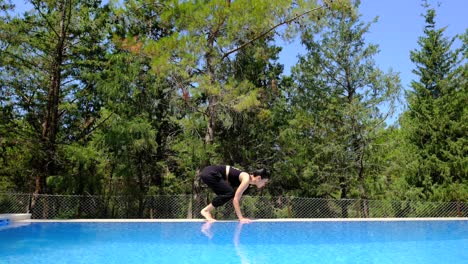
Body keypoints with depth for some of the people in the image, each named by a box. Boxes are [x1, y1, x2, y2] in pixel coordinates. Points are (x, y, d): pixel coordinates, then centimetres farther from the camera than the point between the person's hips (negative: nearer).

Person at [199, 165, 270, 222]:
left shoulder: (246, 179, 11)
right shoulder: (246, 179, -16)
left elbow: (237, 199, 15)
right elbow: (235, 199, -19)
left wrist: (240, 217, 15)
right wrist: (241, 218, -17)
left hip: (211, 173, 9)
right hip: (209, 173, -9)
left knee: (229, 194, 13)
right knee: (230, 193, -14)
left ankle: (207, 210, 11)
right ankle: (206, 210, -5)